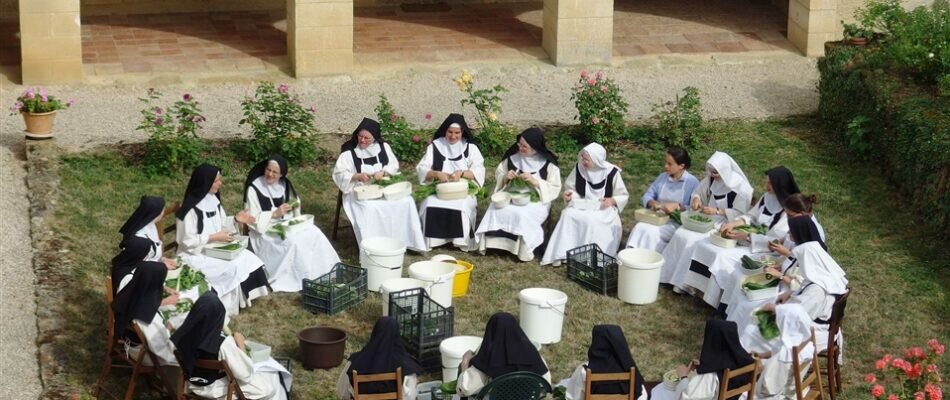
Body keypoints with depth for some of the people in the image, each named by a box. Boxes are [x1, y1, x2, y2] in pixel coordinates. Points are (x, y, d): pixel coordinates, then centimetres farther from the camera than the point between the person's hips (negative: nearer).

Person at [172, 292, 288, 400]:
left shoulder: (183, 335, -19)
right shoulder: (223, 344, -36)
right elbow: (245, 374, -24)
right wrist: (240, 344, -12)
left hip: (193, 385, 6)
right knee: (271, 384, 14)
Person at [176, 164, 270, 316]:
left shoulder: (213, 199, 5)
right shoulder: (191, 208, -20)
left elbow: (221, 225, 15)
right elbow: (186, 241, -21)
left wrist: (236, 220, -4)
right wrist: (214, 237, -21)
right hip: (195, 254, -8)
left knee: (246, 258, -8)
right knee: (231, 267, -24)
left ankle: (242, 297, -3)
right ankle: (229, 305, -9)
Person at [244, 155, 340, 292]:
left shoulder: (285, 185, 6)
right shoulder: (254, 189, -12)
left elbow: (294, 204, 19)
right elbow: (253, 219, -14)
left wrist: (295, 206, -5)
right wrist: (275, 213, -22)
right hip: (265, 230, -6)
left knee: (313, 233, -17)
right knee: (293, 240, -32)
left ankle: (323, 273, -13)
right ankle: (303, 279, -24)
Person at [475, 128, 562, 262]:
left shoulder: (548, 163, -6)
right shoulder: (512, 157, 4)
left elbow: (555, 188, -8)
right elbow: (498, 174, 15)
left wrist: (535, 181, -20)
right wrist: (505, 177, -9)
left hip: (536, 201, -4)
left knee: (521, 214, -36)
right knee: (495, 210, -27)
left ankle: (524, 249, -26)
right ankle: (492, 242, -22)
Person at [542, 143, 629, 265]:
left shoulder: (612, 173, -11)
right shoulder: (579, 168, -3)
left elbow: (623, 196, -3)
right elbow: (570, 187, 10)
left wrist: (612, 200, -24)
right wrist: (569, 194, -13)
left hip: (603, 209, -4)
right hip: (583, 206, 4)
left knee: (592, 220, -37)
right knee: (568, 215, -28)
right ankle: (564, 253, -26)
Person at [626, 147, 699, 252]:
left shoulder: (692, 182, -6)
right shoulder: (662, 177, 12)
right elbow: (646, 196, 14)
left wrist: (677, 206, -27)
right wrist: (652, 203, -9)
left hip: (678, 223, -5)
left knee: (651, 232, -31)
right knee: (639, 227, -26)